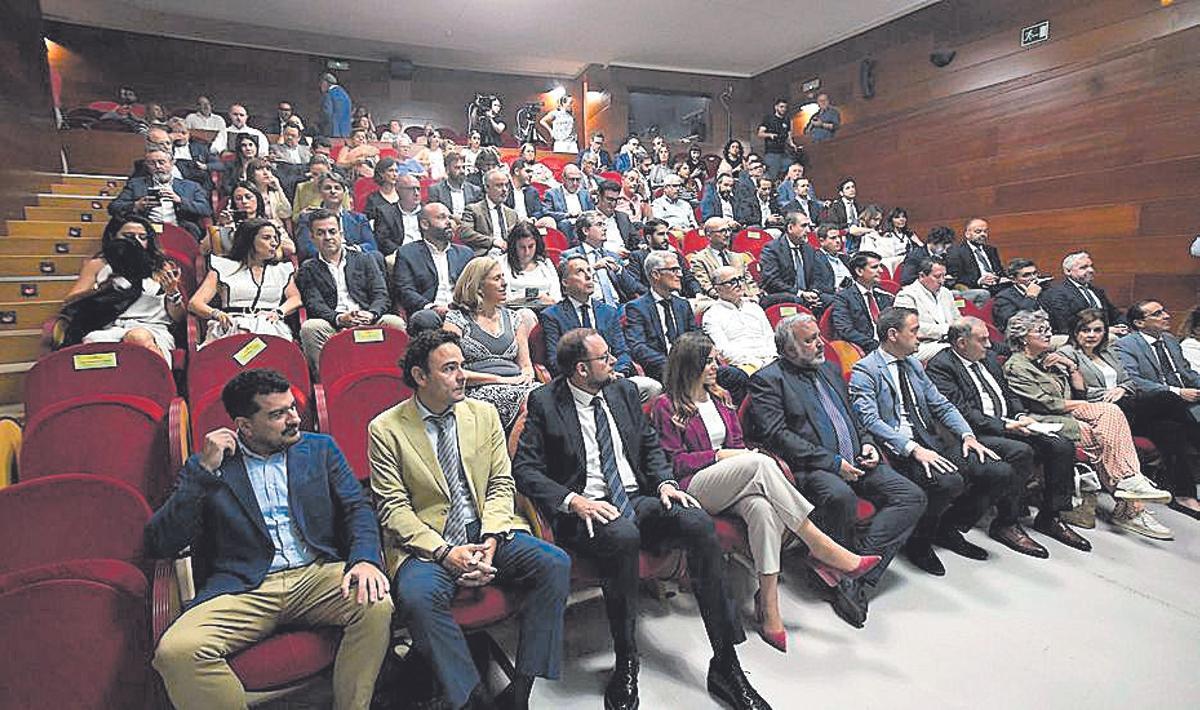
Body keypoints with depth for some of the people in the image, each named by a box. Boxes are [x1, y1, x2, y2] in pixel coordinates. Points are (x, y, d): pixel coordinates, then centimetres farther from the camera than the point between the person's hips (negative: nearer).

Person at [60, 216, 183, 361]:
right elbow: (68, 303, 12)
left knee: (139, 337, -37)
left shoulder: (161, 268, 22)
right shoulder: (98, 265, 23)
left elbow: (178, 318, 15)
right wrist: (102, 288, -3)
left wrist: (172, 293, -3)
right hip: (106, 330, 0)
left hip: (152, 330, 0)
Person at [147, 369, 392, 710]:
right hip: (243, 590, 0)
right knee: (176, 651, -28)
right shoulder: (205, 466, 9)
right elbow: (160, 545, 2)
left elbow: (357, 507, 6)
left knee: (377, 605, -28)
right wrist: (204, 470, -8)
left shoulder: (320, 448, 13)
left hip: (317, 577, 1)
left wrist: (365, 559, -14)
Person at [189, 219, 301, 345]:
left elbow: (295, 298, 15)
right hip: (233, 326, -2)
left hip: (271, 326, 2)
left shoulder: (281, 270, 26)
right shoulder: (224, 267, 16)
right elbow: (194, 303, 8)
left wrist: (279, 312, -7)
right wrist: (215, 313, -15)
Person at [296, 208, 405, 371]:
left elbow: (381, 296, 8)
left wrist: (370, 314, -16)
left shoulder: (365, 259, 19)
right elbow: (314, 305, 2)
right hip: (333, 327, 0)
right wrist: (339, 318, -20)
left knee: (395, 323, -29)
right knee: (309, 327, -32)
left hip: (368, 323, 1)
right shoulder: (308, 269, 17)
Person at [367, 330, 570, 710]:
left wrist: (490, 541, -11)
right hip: (428, 545, -3)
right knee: (416, 597, -34)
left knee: (555, 564, -19)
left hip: (488, 534, 3)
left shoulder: (484, 413, 8)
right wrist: (445, 552, -17)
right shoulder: (385, 429, -1)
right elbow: (393, 508, -5)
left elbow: (501, 484, 6)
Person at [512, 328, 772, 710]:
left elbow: (651, 445, 20)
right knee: (623, 536, -37)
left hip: (638, 499, 5)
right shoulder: (544, 402, -2)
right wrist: (573, 500, -21)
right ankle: (625, 667, -16)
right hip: (587, 509, -5)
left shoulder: (623, 390, 13)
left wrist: (665, 482, 0)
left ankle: (725, 665, -14)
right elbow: (525, 470, -6)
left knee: (699, 522, -22)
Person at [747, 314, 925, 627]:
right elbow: (776, 436, -13)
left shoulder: (829, 369, 23)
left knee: (912, 496, -12)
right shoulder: (767, 379, -2)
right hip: (809, 469, -8)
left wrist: (867, 442, 8)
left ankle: (856, 580, -17)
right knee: (841, 496, -37)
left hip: (855, 461, 8)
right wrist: (832, 462, -17)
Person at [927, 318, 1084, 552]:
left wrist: (1021, 416, 4)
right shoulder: (939, 366, -11)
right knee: (1021, 451, -31)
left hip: (1008, 425, 9)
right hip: (975, 434, -9)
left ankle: (1049, 516, 7)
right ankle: (1005, 524, -15)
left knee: (1063, 446, -6)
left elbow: (1008, 394, 24)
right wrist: (1005, 427, -20)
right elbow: (962, 412, -18)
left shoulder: (988, 357, 17)